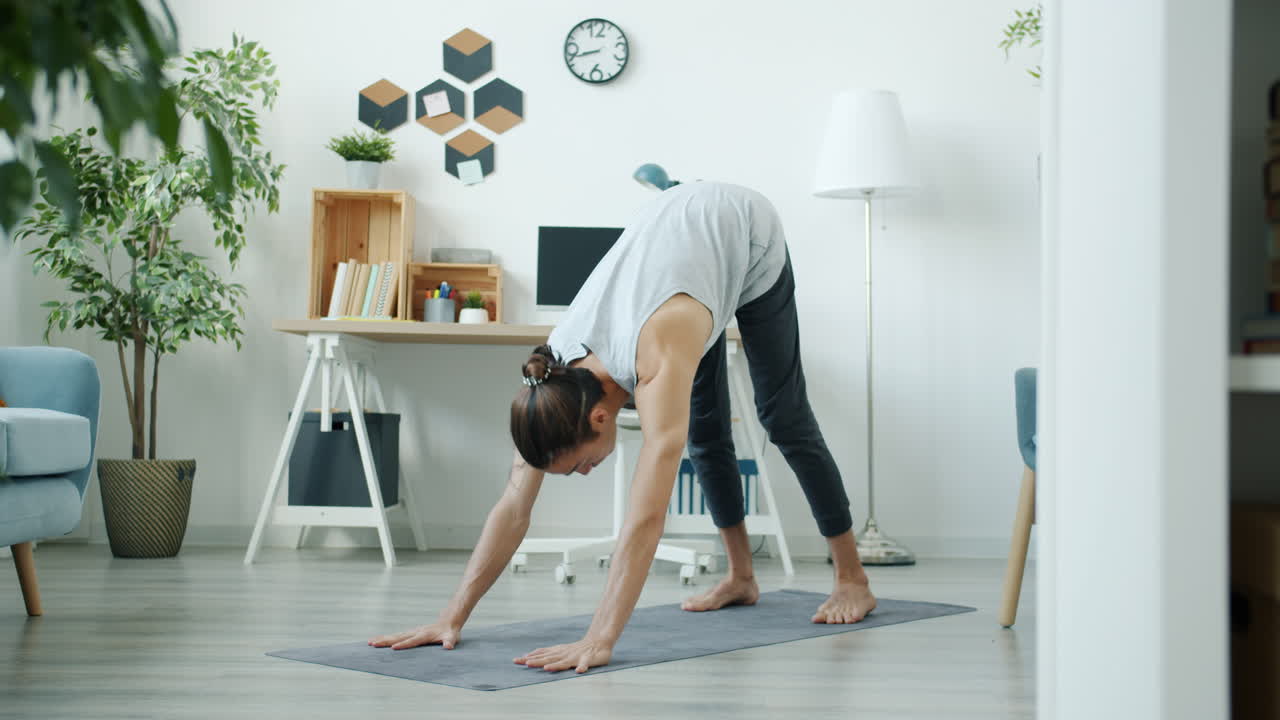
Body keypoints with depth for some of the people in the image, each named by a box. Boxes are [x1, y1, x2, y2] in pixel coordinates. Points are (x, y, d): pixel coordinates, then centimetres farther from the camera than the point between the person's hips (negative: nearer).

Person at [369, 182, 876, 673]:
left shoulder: (658, 361, -45)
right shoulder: (553, 379, -26)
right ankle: (741, 577, 24)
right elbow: (514, 507, -23)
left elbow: (647, 517, -52)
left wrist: (598, 641, -55)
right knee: (705, 429, 7)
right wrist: (454, 616, -28)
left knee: (783, 418, 2)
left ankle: (852, 579, 17)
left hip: (748, 234, -5)